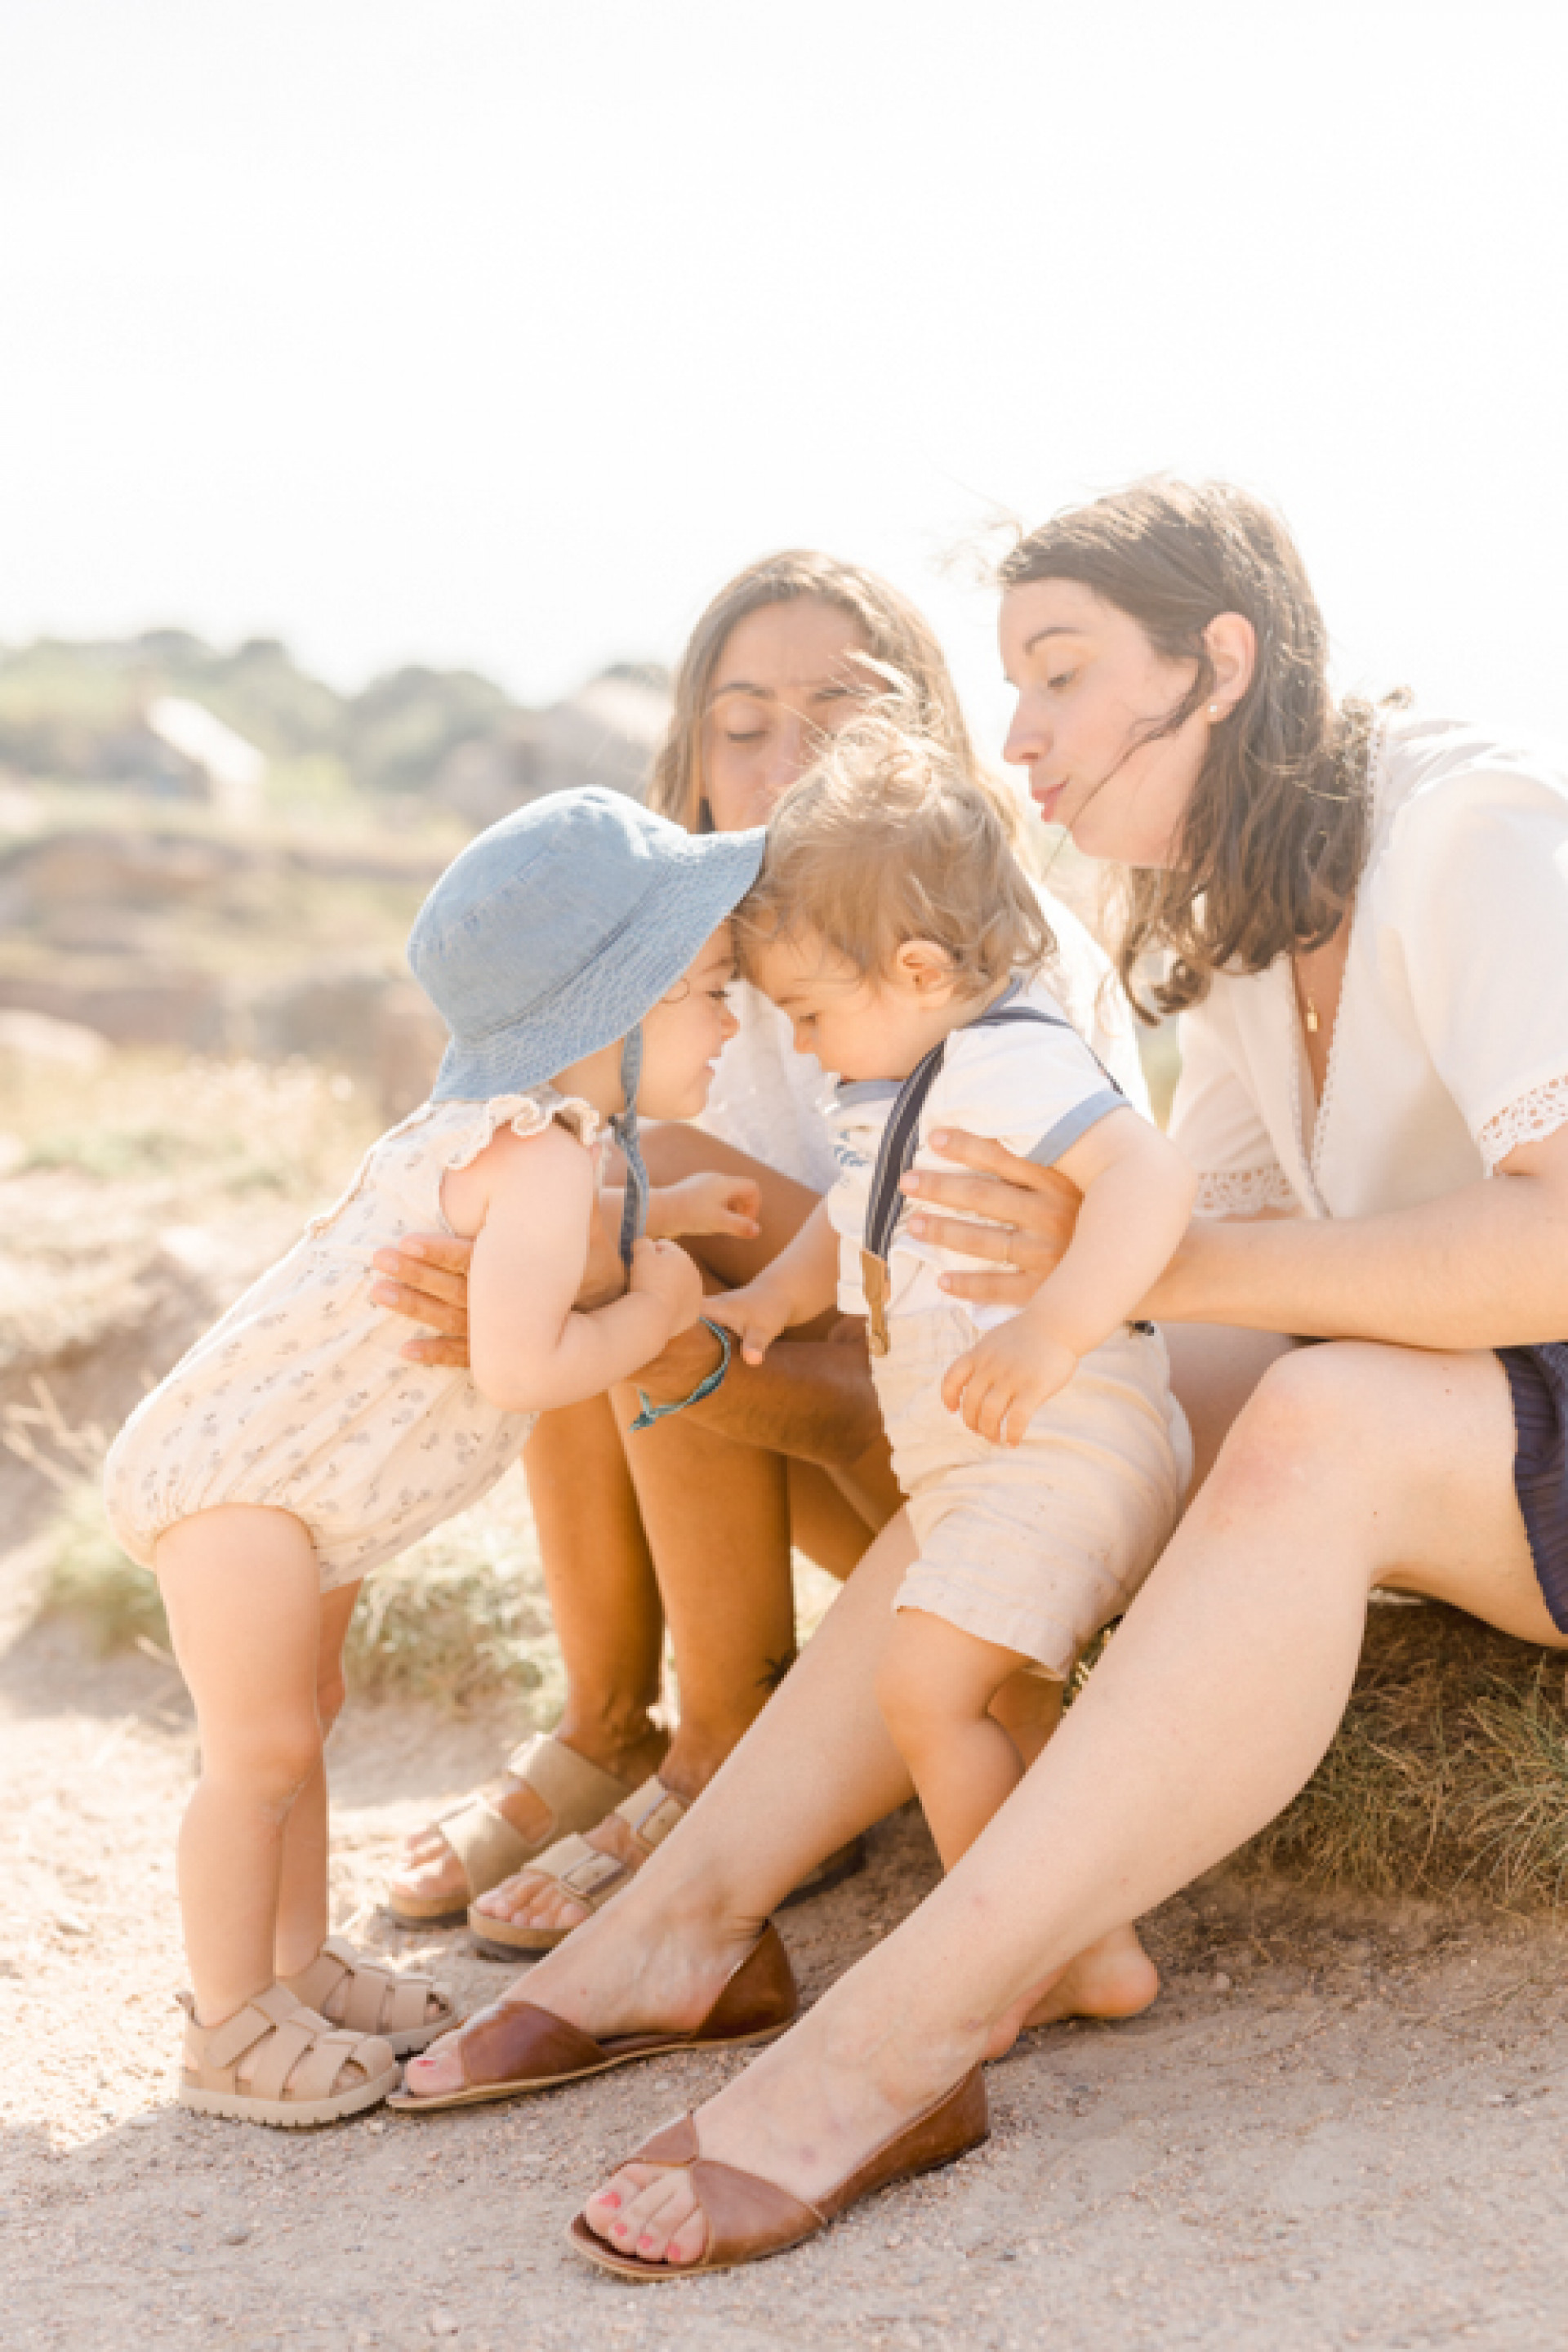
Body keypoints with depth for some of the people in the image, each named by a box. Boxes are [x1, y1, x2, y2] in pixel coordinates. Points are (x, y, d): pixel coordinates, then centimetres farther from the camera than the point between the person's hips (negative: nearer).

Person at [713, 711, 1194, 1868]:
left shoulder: (1012, 1064, -18)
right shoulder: (898, 1093, 17)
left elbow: (1152, 1172, -35)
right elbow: (855, 1229, 30)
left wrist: (1054, 1330, -44)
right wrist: (773, 1297, 11)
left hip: (1060, 1456, -11)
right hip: (965, 1469, 11)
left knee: (927, 1683, -21)